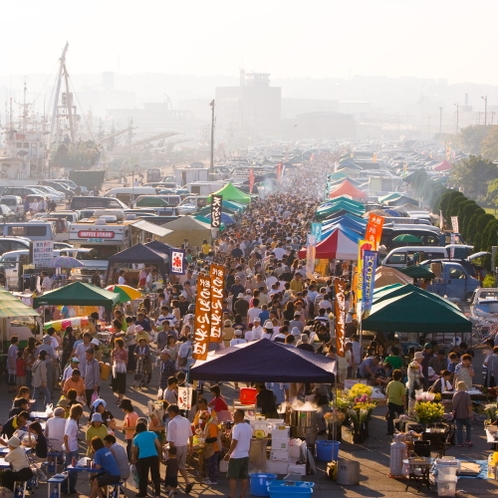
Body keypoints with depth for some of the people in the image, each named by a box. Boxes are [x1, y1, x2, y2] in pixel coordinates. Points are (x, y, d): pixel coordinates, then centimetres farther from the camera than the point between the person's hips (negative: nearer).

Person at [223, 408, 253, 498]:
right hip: (245, 455, 8)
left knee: (232, 477, -2)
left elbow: (234, 442, -20)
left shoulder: (237, 427, -16)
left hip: (236, 457, -8)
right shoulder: (248, 427, 9)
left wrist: (228, 453, -14)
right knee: (244, 477, 10)